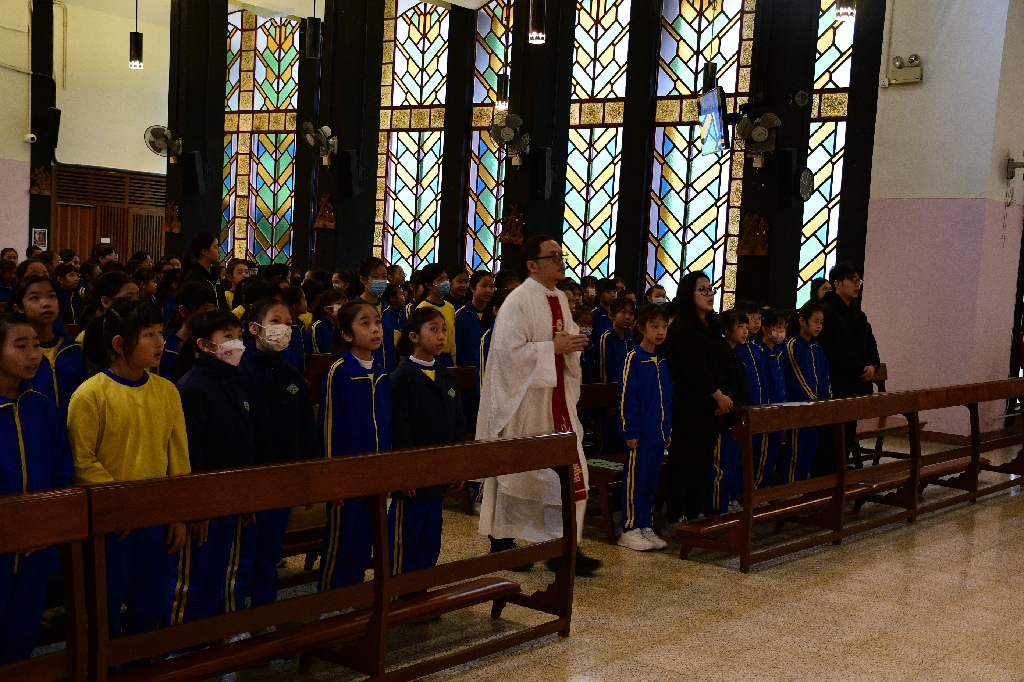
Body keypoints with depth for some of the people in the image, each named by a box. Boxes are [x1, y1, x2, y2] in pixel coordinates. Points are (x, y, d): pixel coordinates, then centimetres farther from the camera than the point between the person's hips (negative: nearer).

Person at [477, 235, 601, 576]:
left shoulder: (560, 298, 10)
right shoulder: (519, 301, -14)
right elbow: (509, 350, -20)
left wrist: (573, 343, -4)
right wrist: (553, 347, -20)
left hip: (556, 396, 8)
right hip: (524, 398, -8)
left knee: (568, 470, 4)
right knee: (515, 471, 2)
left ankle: (564, 548, 12)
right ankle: (501, 541, 15)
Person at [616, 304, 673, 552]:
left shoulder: (663, 361, 11)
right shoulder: (634, 358, -11)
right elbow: (626, 396, -14)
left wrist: (668, 428, 13)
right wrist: (630, 431, -16)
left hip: (659, 433, 7)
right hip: (641, 433, -7)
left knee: (651, 480, 13)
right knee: (634, 480, 0)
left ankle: (646, 527, 21)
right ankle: (629, 529, 8)